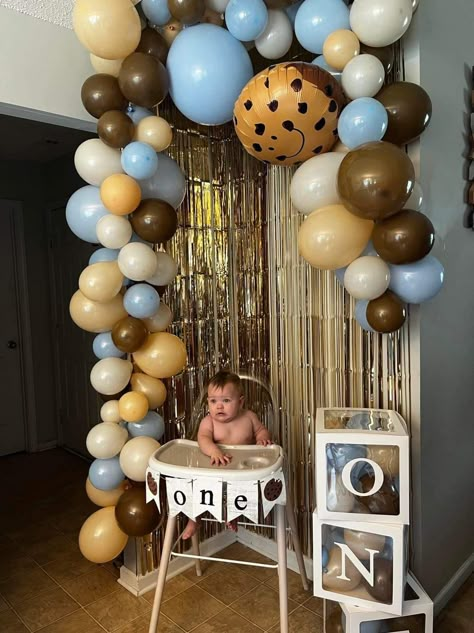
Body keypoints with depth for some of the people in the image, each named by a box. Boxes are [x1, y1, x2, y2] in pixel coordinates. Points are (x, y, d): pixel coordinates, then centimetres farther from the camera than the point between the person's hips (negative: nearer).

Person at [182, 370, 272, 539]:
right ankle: (193, 518, 11)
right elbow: (203, 439, -28)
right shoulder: (208, 421, -11)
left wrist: (262, 438, -12)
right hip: (213, 469, -1)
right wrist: (214, 451, -48)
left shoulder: (248, 417, -4)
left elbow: (261, 430, 12)